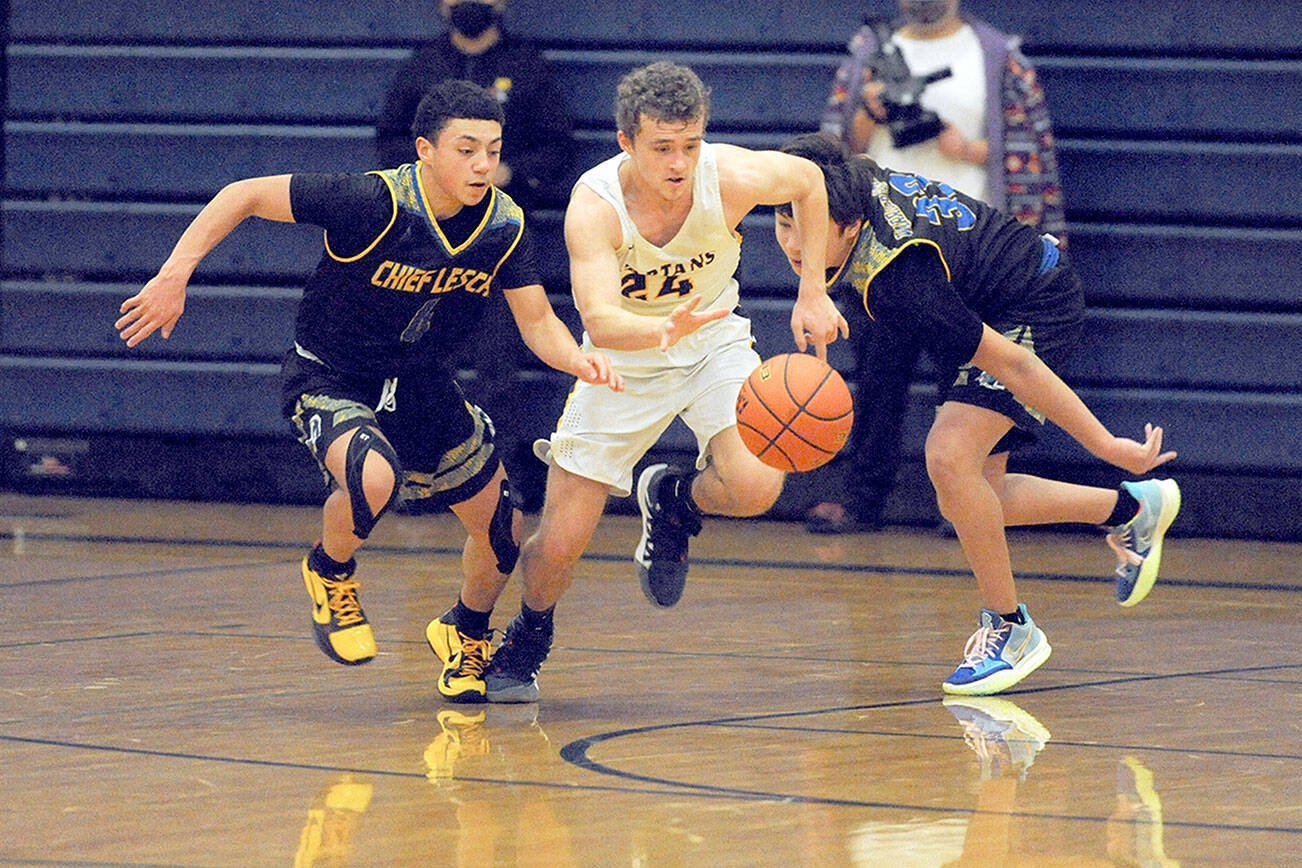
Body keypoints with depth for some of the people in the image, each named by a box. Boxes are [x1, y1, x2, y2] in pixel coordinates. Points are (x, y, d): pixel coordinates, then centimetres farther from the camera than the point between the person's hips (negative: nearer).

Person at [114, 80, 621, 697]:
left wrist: (578, 360, -29)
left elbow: (537, 323, -7)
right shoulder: (373, 202, -29)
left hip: (421, 388, 6)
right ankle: (329, 572, -2)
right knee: (374, 478, -37)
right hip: (328, 380, -6)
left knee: (503, 536, 10)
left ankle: (465, 633, 44)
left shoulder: (504, 224, -13)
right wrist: (173, 276, -25)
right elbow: (245, 195, -22)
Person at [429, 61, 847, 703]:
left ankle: (674, 501, 10)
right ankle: (528, 640, 30)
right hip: (623, 361, -1)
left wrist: (812, 293, -1)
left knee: (755, 488, -27)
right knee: (558, 546, -5)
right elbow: (600, 322, -42)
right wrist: (667, 331, -62)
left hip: (713, 344, 1)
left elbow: (807, 179, -2)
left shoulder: (732, 178, -25)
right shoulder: (595, 204, -31)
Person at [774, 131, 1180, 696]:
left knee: (949, 456, -27)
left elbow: (1011, 364, -33)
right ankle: (1129, 510, 31)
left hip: (1037, 310, -9)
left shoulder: (898, 281, -38)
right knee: (968, 501, 9)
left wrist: (1107, 446, -28)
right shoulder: (851, 180, -18)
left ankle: (1010, 628, -10)